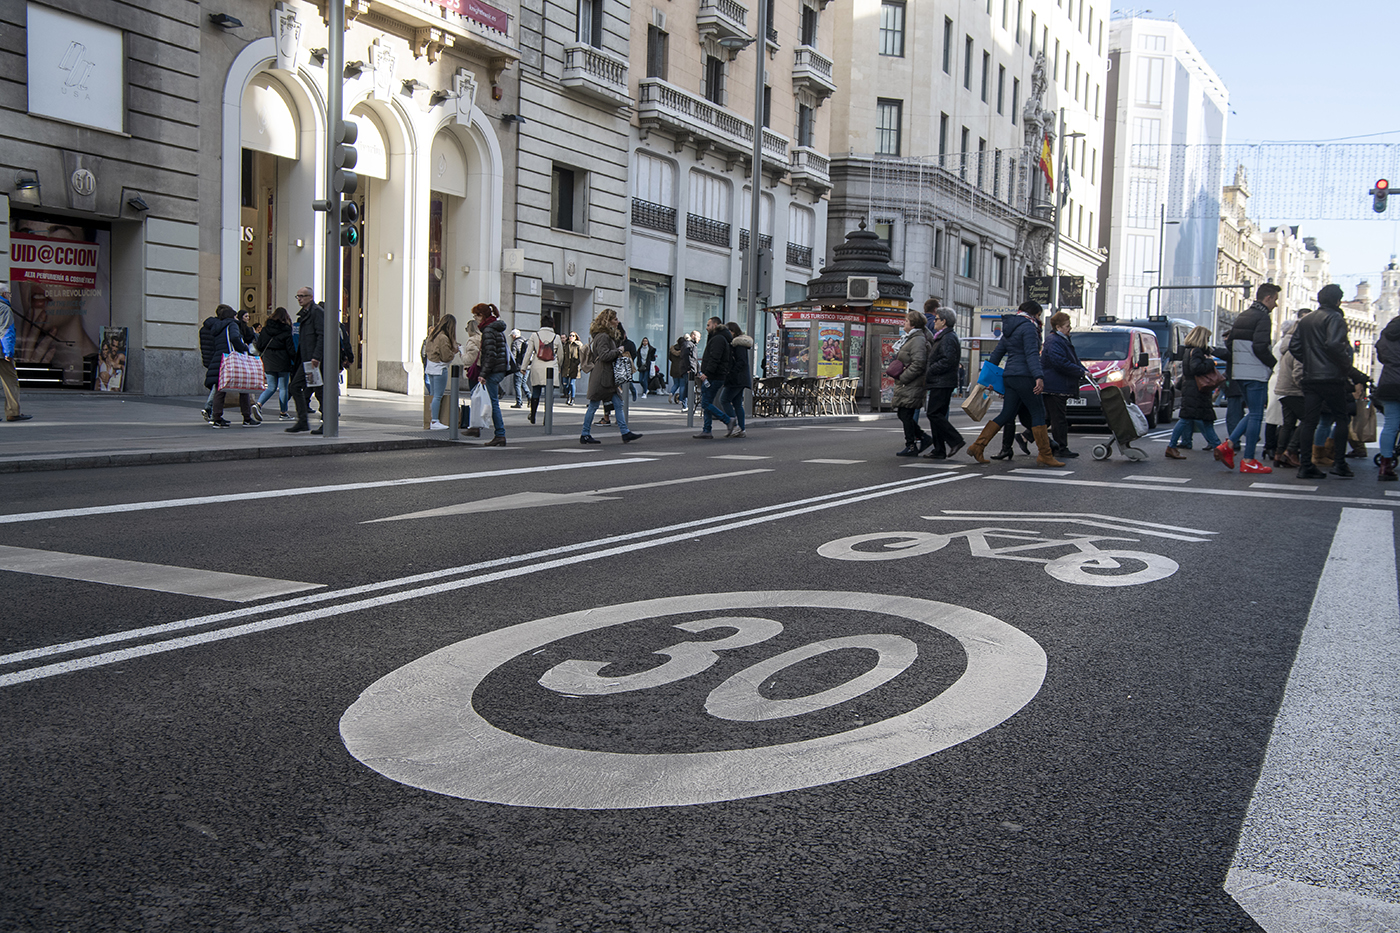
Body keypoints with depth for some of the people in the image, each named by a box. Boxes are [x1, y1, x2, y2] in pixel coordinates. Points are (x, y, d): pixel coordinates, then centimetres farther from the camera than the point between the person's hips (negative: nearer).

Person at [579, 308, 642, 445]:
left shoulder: (609, 336, 18)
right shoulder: (602, 336, -14)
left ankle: (625, 433, 7)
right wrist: (619, 351, -11)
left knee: (619, 404, 6)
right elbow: (604, 355, -23)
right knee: (593, 405, -2)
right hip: (601, 377, -10)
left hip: (609, 377, 10)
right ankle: (585, 435, 5)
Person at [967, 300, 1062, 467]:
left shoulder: (1010, 328, 19)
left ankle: (977, 446, 3)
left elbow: (997, 353, 21)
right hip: (1024, 376, -9)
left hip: (1009, 376, 9)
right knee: (1038, 412, -3)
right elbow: (1031, 354, -20)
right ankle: (1045, 455, -3)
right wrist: (1039, 376, -28)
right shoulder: (1028, 327, -8)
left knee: (1006, 415, 9)